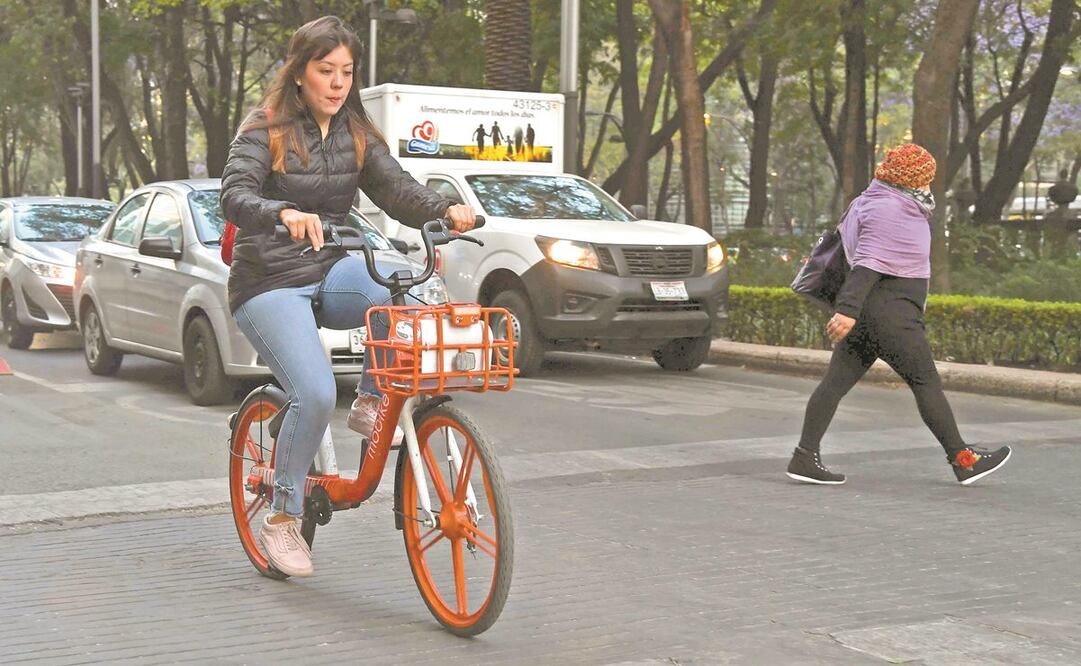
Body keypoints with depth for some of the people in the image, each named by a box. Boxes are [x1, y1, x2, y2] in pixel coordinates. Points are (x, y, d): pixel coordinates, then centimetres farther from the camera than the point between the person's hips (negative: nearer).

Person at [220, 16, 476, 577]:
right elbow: (235, 197, -21)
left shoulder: (356, 135, 9)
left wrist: (446, 210, -23)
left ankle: (372, 401, -7)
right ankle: (281, 520, -3)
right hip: (270, 284, -4)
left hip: (331, 276, 4)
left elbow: (395, 189, -2)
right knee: (315, 394, -24)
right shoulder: (264, 131, -6)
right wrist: (284, 214, -43)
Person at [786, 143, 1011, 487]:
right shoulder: (888, 211, -14)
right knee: (926, 381, -3)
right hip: (890, 311, -10)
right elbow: (868, 265, -24)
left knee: (837, 380, 4)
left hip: (865, 309, 10)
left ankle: (804, 457, 2)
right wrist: (848, 310, -31)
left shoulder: (898, 207, 19)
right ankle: (962, 459, 4)